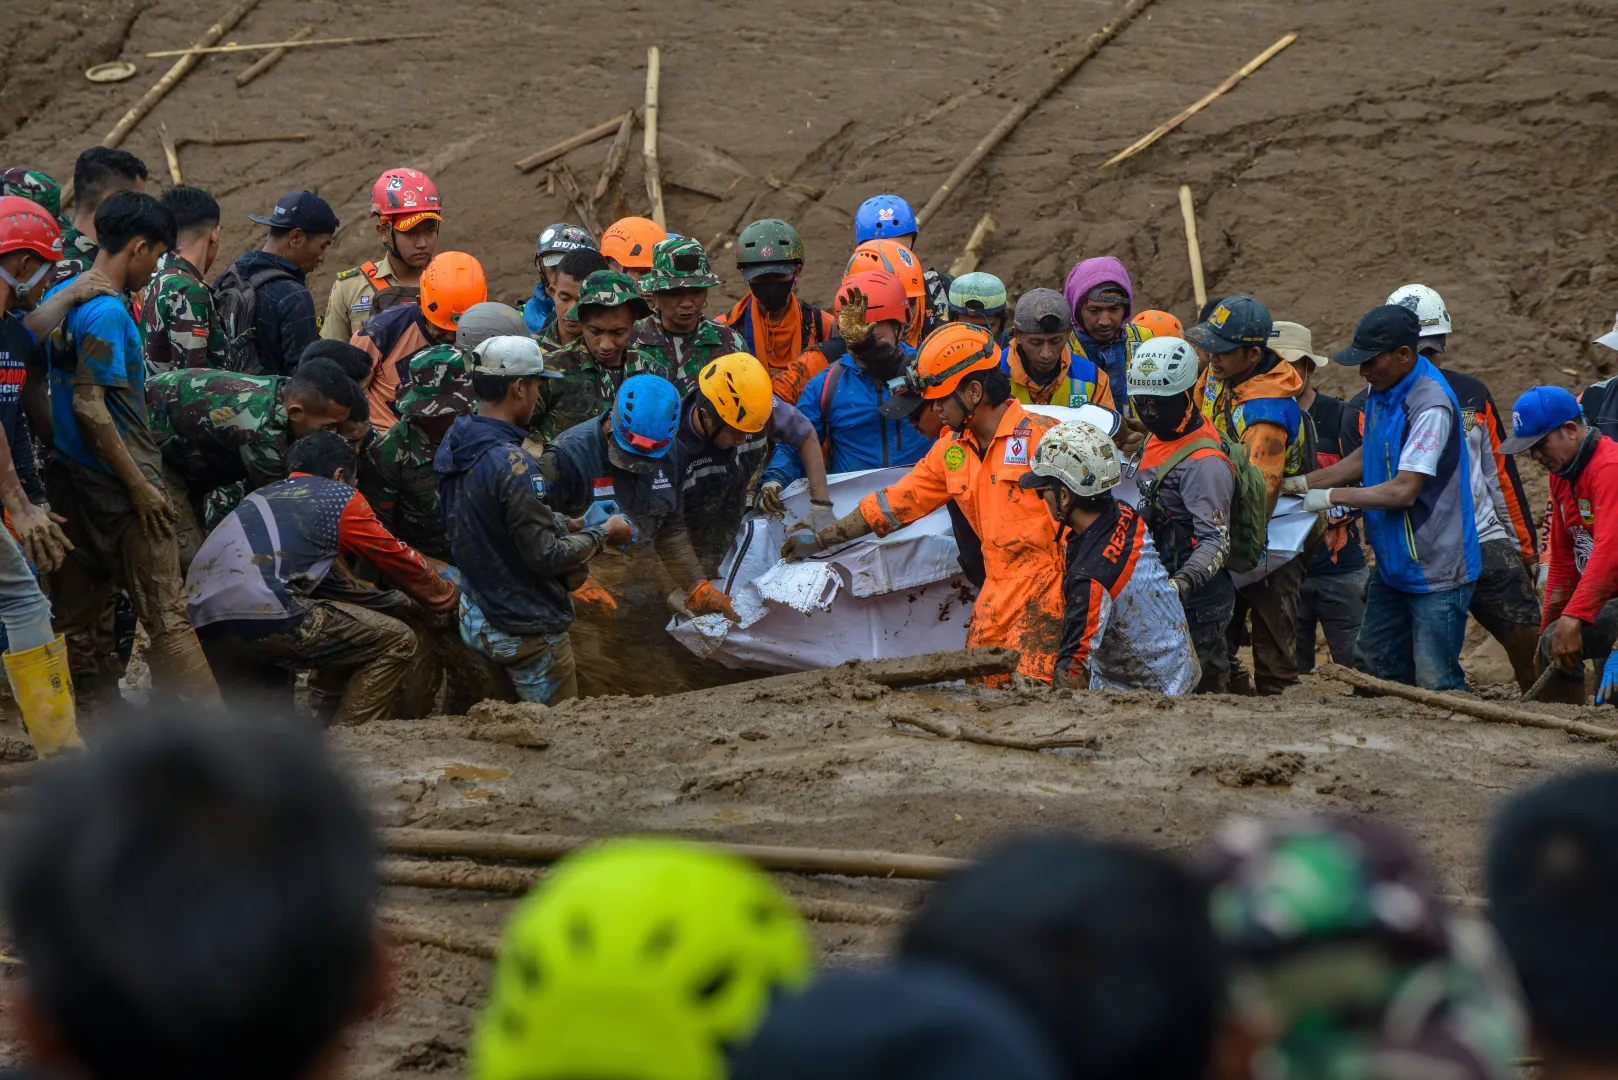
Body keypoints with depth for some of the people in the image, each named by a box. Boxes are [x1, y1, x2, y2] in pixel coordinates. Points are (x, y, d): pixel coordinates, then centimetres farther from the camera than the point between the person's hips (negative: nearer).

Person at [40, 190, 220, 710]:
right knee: (167, 614, -7)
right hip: (114, 481, -9)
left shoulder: (60, 297, 9)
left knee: (75, 611, 10)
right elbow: (89, 405, -21)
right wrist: (140, 486, -18)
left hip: (70, 478, 9)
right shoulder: (107, 313, -17)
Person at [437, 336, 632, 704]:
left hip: (477, 616, 9)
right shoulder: (510, 463, -26)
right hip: (527, 629, -9)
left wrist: (569, 525, 11)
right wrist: (602, 534, -7)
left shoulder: (453, 444, 2)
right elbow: (547, 556, -23)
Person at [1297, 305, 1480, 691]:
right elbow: (1366, 458, 21)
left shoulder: (1431, 406, -22)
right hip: (1394, 565, 10)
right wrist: (1304, 483, 12)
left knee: (1434, 681, -9)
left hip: (1435, 570, -10)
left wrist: (1332, 496, -16)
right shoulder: (1382, 391, 7)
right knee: (1376, 661, 15)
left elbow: (1403, 491, -24)